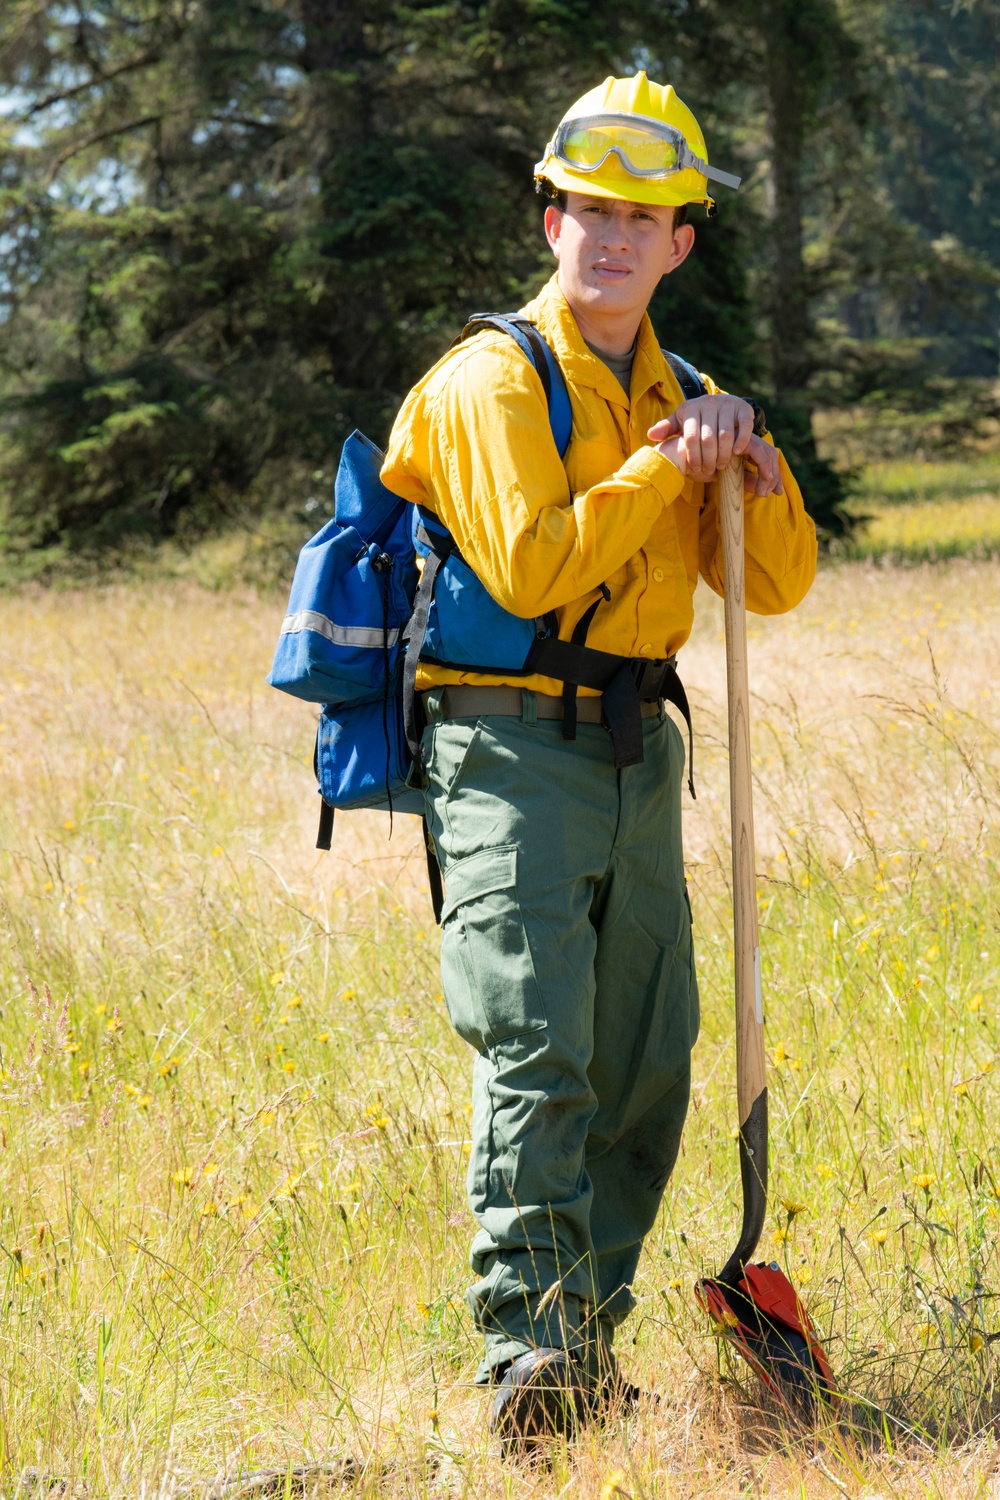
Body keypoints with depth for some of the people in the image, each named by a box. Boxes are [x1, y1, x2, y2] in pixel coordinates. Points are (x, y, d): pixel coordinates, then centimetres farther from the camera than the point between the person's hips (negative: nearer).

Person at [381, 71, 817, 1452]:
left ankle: (589, 1338, 18)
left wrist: (748, 461, -7)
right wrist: (666, 468, -15)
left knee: (646, 1066, 8)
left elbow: (778, 584, 10)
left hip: (637, 754, 7)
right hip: (511, 749, -7)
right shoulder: (490, 382, -7)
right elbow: (531, 567, -21)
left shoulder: (678, 395, 16)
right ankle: (528, 1350, -21)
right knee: (537, 1047, -18)